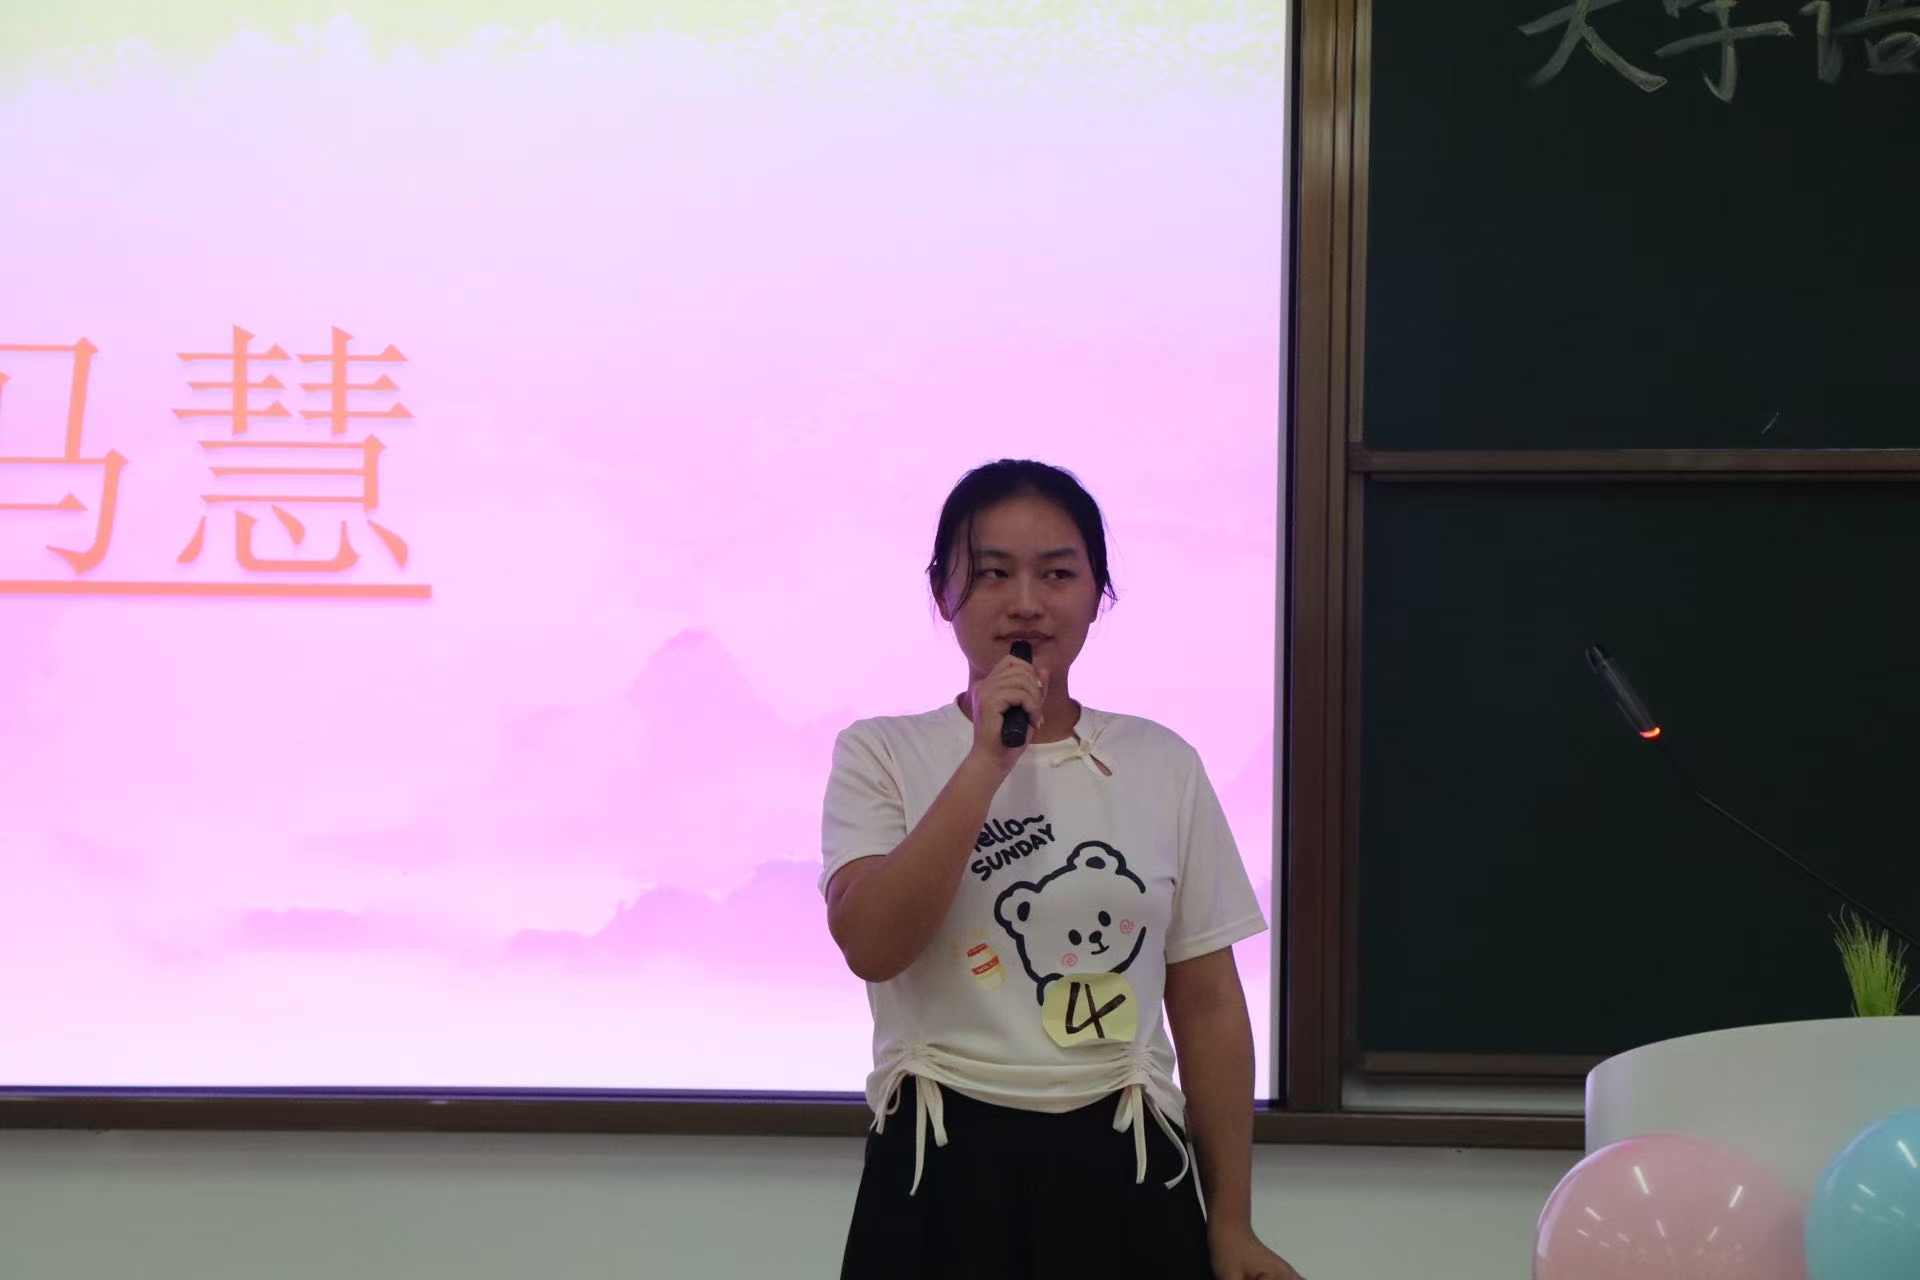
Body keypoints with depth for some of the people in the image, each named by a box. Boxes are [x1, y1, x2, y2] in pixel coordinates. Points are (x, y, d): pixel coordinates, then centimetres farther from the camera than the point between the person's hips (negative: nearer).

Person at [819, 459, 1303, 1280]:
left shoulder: (1163, 764, 5)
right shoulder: (882, 755, 0)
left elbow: (1209, 1005, 7)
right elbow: (870, 944, -16)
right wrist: (987, 763, -18)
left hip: (1124, 1177, 2)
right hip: (944, 1178, -2)